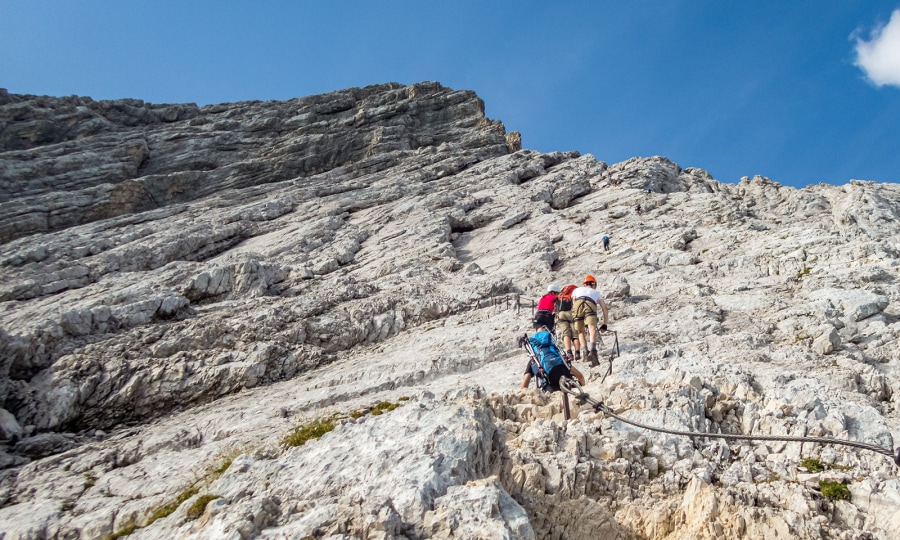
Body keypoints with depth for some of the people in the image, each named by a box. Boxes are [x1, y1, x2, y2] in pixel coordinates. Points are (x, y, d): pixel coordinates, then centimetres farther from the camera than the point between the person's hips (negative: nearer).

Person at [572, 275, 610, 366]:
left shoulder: (577, 290, 40)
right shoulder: (596, 292, 40)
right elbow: (605, 310, 38)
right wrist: (605, 324, 43)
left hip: (577, 304, 1)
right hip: (590, 305, -1)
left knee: (580, 332, 15)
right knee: (592, 330, -17)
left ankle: (584, 352, 0)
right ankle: (593, 350, -39)